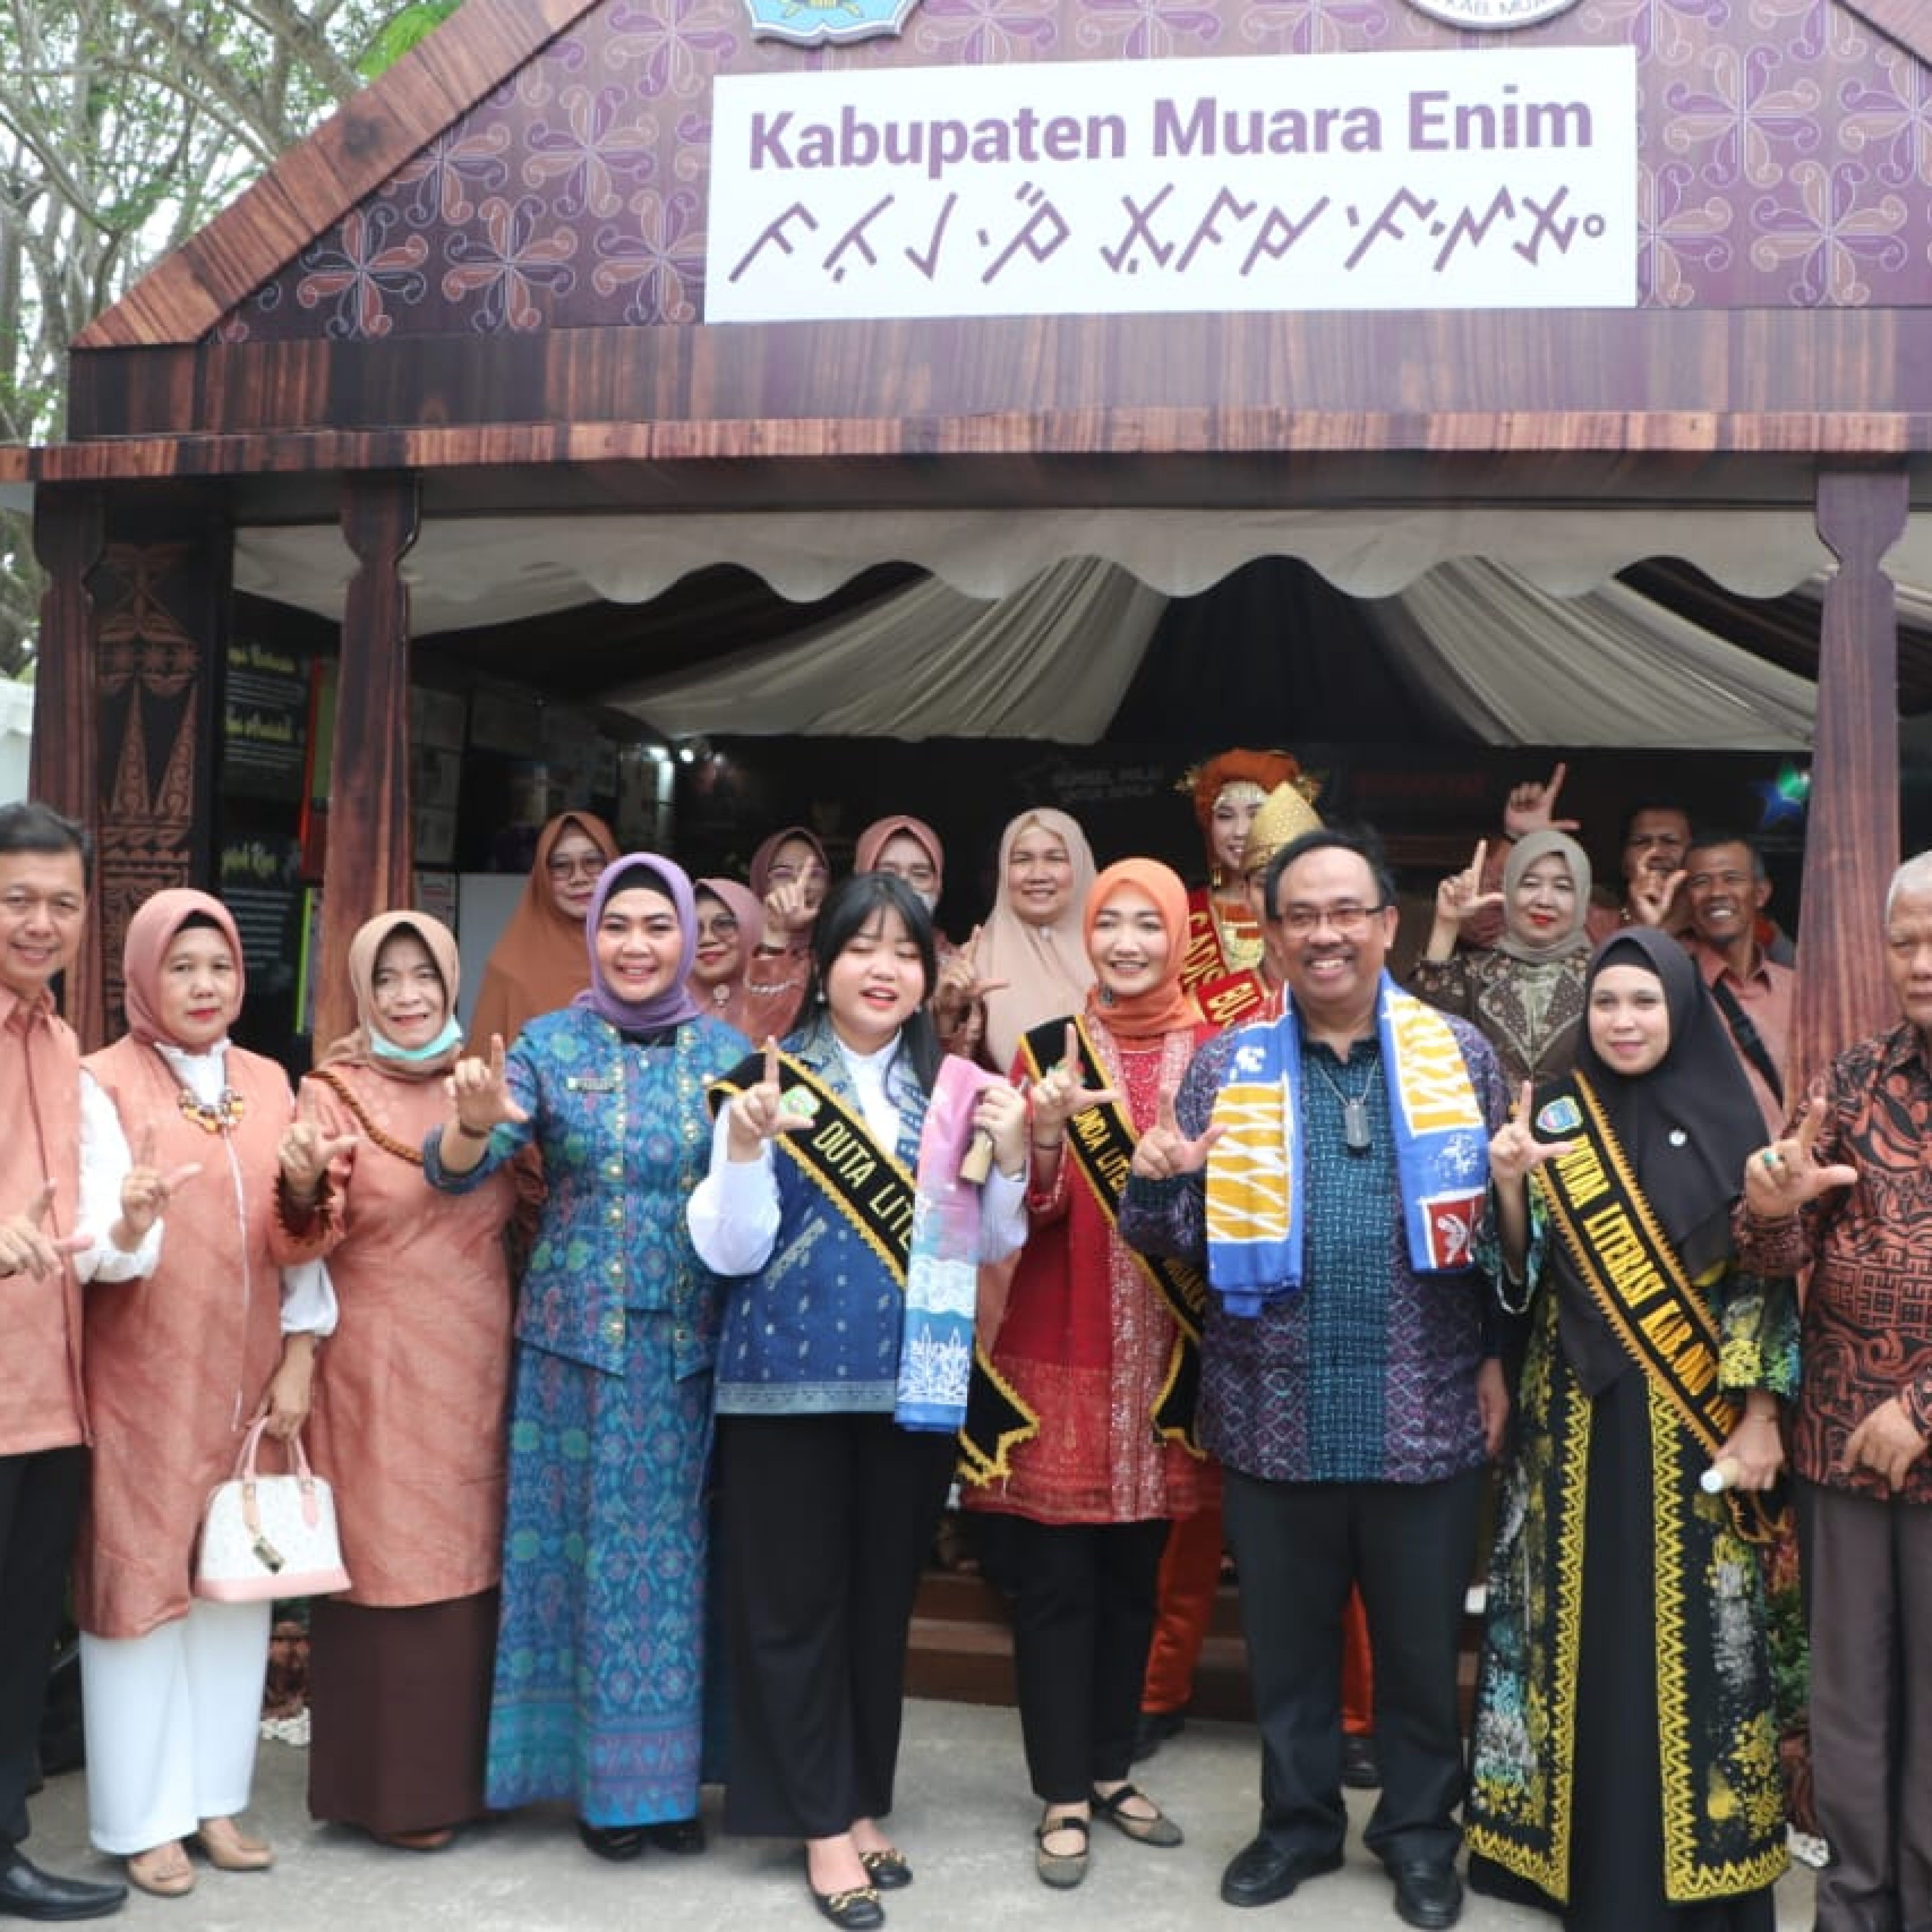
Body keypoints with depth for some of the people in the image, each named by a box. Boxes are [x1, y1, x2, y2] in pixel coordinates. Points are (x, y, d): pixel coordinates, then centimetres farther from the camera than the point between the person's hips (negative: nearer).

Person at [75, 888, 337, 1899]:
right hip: (142, 1381, -4)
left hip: (247, 1378, 4)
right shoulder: (104, 1083, -5)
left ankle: (215, 1798, 21)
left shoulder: (269, 1084, 8)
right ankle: (144, 1818, 13)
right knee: (142, 1583, 2)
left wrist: (300, 1356, 4)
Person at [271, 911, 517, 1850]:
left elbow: (519, 1209, 16)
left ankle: (461, 1766, 24)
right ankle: (391, 1785, 12)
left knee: (470, 1560, 11)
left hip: (475, 1362, 5)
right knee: (387, 1564, -1)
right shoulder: (332, 1092, -6)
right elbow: (303, 1242, -14)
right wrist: (304, 1185, -34)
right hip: (378, 1366, -5)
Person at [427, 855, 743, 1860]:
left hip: (694, 1342, 1)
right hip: (578, 1333, -1)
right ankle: (597, 1778, 16)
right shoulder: (550, 1043, 0)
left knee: (677, 1543, 7)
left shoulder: (729, 1050, 4)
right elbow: (457, 1170, -8)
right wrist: (476, 1120, -29)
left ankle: (666, 1774, 21)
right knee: (588, 1541, 3)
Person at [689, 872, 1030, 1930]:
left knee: (885, 1596, 14)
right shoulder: (768, 1081, -4)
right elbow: (731, 1251, -6)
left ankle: (865, 1803, 29)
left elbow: (988, 1246, 8)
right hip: (790, 1380, -3)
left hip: (913, 1379, 3)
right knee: (796, 1600, 4)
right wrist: (745, 1149, -22)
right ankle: (824, 1823, 18)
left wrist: (1010, 1156, -9)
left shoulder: (954, 1088, 6)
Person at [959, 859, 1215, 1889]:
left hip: (1165, 1357, 3)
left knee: (1135, 1574, 13)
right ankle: (1063, 1794, 14)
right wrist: (1047, 1133, -26)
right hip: (1059, 1351, -2)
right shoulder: (1048, 1049, -2)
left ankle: (1111, 1769, 28)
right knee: (1056, 1579, 2)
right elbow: (1031, 1211, -7)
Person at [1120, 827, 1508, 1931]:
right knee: (1287, 1638, 14)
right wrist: (1156, 1183, -17)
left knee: (1422, 1640, 13)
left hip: (1428, 1411, -1)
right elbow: (1179, 1239, 3)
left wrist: (1500, 1359, 3)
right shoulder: (1226, 1066, 3)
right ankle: (1299, 1818, 34)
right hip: (1275, 1413, 1)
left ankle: (1421, 1828, 32)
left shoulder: (1458, 1053, 2)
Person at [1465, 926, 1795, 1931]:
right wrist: (1508, 1186, -18)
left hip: (1693, 1421, -1)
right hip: (1579, 1418, 1)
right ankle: (1585, 1844, 20)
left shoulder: (1729, 1120, -1)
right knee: (1585, 1627, 6)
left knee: (1687, 1631, 4)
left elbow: (1764, 1278, -1)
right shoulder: (1552, 1115, 2)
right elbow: (1525, 1275, -1)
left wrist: (1760, 1417, -6)